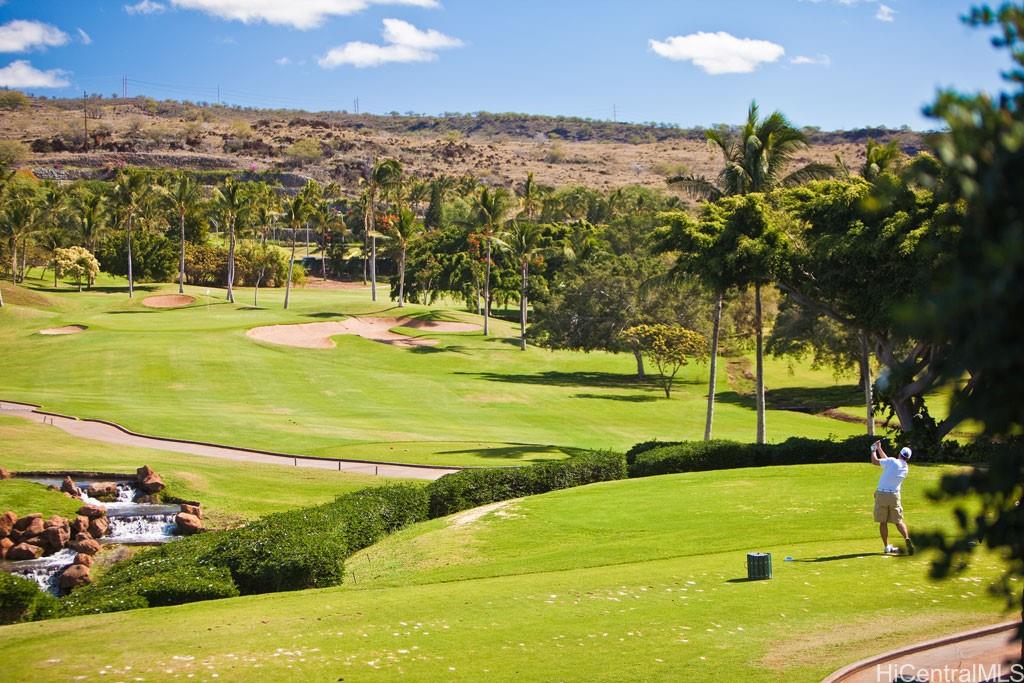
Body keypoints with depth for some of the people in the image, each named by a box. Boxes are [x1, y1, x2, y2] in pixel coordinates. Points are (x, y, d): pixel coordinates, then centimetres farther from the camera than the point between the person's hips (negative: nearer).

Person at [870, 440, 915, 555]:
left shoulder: (892, 461, -9)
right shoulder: (906, 468, 10)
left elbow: (874, 461, -7)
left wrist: (874, 449, 10)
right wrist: (879, 448, 28)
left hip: (881, 494, -3)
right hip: (894, 495, 4)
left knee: (883, 522, 6)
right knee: (899, 521, 8)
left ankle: (887, 546, 7)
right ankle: (907, 538, -17)